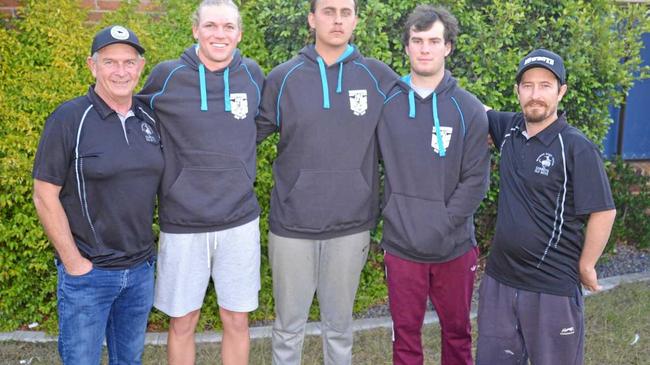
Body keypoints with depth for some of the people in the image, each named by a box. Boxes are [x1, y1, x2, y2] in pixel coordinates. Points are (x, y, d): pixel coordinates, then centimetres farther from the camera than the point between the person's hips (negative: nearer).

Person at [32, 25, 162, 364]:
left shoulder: (150, 119, 3)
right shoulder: (68, 119, -12)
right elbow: (44, 195, -12)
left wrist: (149, 250, 8)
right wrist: (74, 263, -12)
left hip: (142, 268, 5)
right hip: (88, 272, -5)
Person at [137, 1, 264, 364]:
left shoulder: (253, 75, 1)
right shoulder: (167, 76, -6)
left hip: (240, 222, 2)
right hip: (182, 225, -1)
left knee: (237, 320, 12)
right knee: (183, 322, 11)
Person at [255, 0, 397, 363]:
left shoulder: (379, 77, 0)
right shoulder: (283, 78, -1)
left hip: (351, 226, 0)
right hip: (292, 225, 0)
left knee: (340, 324, 16)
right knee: (289, 325, 13)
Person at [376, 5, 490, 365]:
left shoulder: (469, 109, -2)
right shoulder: (386, 103, 1)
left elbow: (475, 181, -6)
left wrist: (442, 226, -13)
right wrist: (390, 215, -5)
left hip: (455, 246, 0)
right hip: (401, 245, 0)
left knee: (457, 330, 16)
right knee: (405, 333, 12)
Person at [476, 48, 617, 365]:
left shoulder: (577, 148, -14)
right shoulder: (509, 129, 1)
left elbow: (604, 212, -12)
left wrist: (585, 265, -6)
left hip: (553, 287, -5)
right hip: (499, 278, 5)